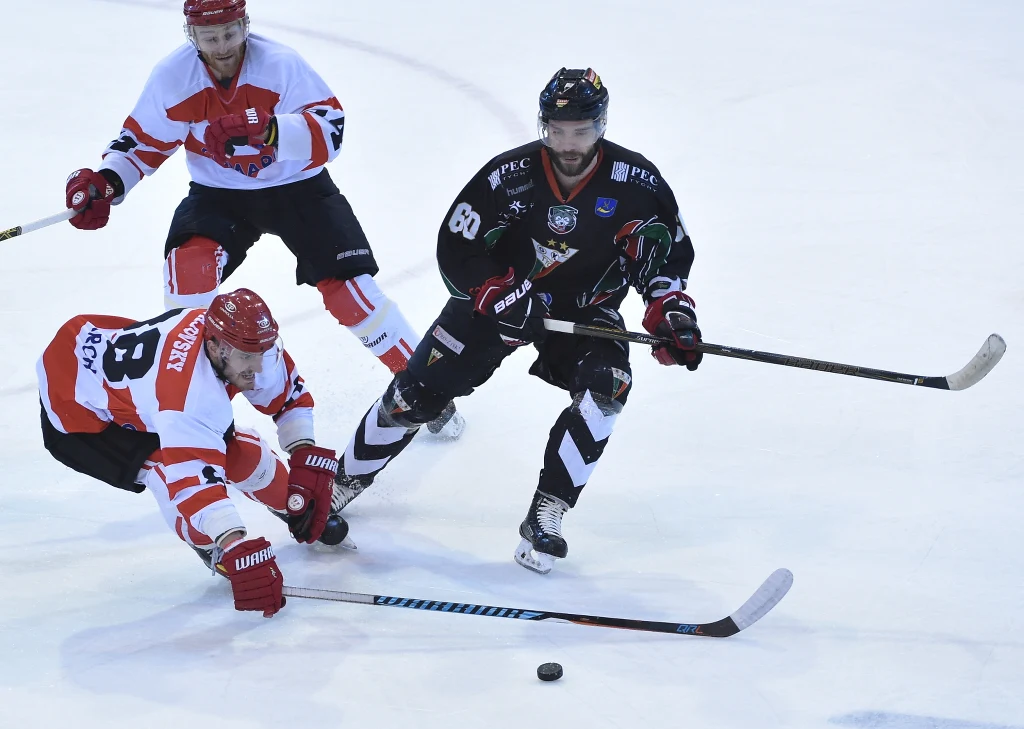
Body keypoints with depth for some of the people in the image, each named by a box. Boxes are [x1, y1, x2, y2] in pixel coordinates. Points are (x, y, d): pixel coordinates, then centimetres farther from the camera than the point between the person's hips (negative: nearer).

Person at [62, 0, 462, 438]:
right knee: (189, 269, -24)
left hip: (296, 187, -2)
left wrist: (268, 129, -47)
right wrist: (104, 182, -21)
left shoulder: (281, 64, -23)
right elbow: (143, 142, -3)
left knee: (349, 289, -10)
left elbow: (330, 130, -31)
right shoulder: (172, 76, -14)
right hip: (218, 195, 2)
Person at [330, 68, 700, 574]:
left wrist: (671, 310, -21)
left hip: (585, 309, 1)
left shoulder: (635, 182, -18)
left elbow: (668, 253, -5)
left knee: (605, 388, -28)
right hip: (498, 293, -1)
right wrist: (500, 298, -28)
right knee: (417, 393, -3)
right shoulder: (509, 177, -22)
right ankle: (344, 481, 21)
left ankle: (545, 517, -19)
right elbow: (455, 251, -16)